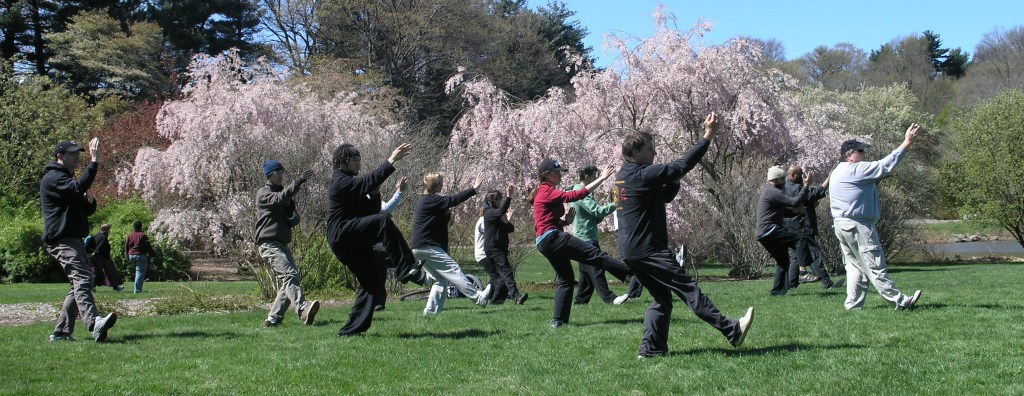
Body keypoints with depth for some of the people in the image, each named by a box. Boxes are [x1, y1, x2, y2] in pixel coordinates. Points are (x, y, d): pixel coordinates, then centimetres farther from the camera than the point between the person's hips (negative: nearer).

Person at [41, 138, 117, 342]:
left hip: (73, 239, 10)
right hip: (61, 240, -10)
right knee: (82, 278, -25)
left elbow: (86, 210, 27)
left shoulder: (66, 178, 26)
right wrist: (94, 162, -26)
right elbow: (78, 187, -27)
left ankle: (61, 332, 10)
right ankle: (94, 324, -42)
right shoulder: (53, 178, -6)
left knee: (80, 282, 8)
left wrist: (89, 202, 4)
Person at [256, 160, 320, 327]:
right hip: (269, 243, -9)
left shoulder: (284, 192, 24)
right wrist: (299, 181, -31)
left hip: (283, 244, 9)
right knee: (290, 275, -25)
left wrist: (293, 217, -4)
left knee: (291, 278, 2)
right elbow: (280, 198, -23)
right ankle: (303, 310, -41)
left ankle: (273, 318, 6)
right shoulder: (263, 193, 0)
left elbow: (295, 219, 20)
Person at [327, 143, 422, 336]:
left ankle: (352, 329, 9)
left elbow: (371, 212, 23)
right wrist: (391, 161, -25)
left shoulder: (348, 183, 26)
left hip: (354, 243, 10)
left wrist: (375, 193, 5)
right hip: (342, 234, -10)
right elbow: (368, 181, -23)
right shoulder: (340, 182, -5)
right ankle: (406, 268, -37)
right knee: (383, 221, -30)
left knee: (373, 282, 5)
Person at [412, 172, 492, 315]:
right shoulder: (429, 200, -9)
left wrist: (448, 214, 2)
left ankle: (431, 310, 5)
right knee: (453, 270, -14)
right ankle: (479, 297, -18)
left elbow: (443, 222, 23)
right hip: (427, 246, -10)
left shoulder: (426, 201, 21)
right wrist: (473, 189, -17)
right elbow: (452, 200, -19)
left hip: (420, 248, 10)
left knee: (442, 280, 9)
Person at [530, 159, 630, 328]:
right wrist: (601, 178, -21)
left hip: (544, 243, 10)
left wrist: (566, 222, 6)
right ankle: (632, 270, -23)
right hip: (552, 238, -10)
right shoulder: (547, 192, -8)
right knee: (594, 254, -16)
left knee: (565, 279, 12)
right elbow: (576, 195, -19)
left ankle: (559, 320, 11)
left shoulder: (542, 193, 21)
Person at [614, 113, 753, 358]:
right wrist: (708, 135, -11)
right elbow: (682, 165, -15)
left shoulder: (622, 177, 17)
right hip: (648, 249, -10)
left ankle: (650, 348, 8)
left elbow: (665, 197, 24)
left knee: (662, 297, 13)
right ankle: (732, 331, -8)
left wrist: (674, 182, 5)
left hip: (630, 252, 10)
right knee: (688, 289, -9)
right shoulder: (642, 174, -12)